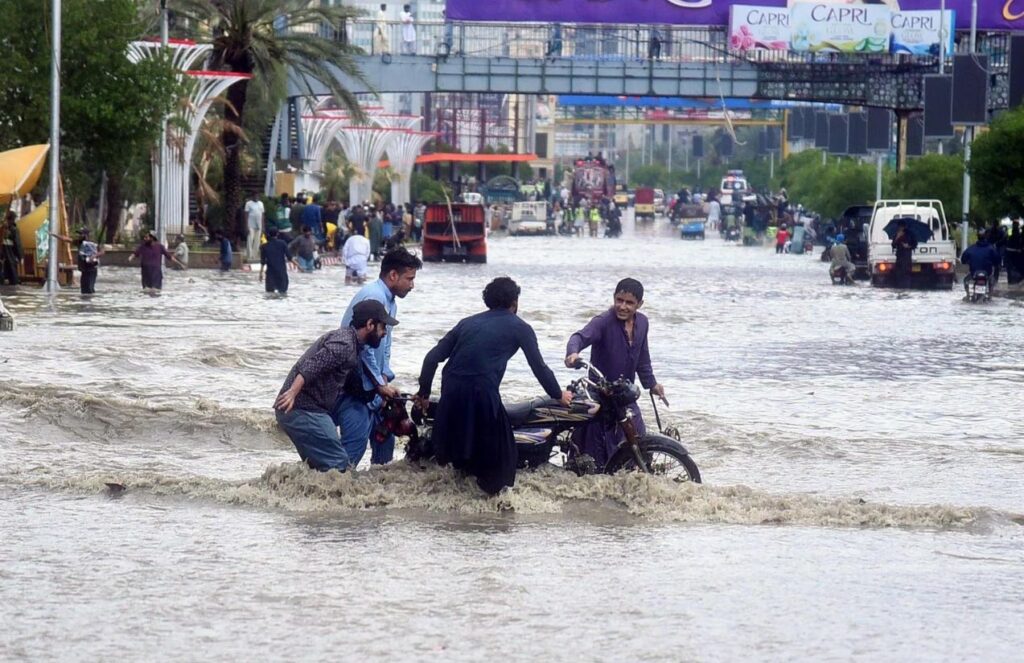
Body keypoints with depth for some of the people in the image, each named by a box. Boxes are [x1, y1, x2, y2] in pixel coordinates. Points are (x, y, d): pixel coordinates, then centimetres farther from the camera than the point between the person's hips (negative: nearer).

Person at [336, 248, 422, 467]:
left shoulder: (390, 302, 14)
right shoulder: (373, 297, -18)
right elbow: (363, 346, -22)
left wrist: (384, 380, 5)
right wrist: (381, 384, -14)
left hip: (370, 389, 10)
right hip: (354, 387, -10)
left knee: (385, 434, 14)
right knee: (356, 440, -15)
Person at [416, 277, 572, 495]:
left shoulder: (468, 323, 22)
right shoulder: (519, 328, 10)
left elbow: (433, 357, 17)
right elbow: (539, 367, 12)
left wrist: (424, 393, 24)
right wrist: (558, 395, 27)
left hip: (451, 393, 5)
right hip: (482, 393, -5)